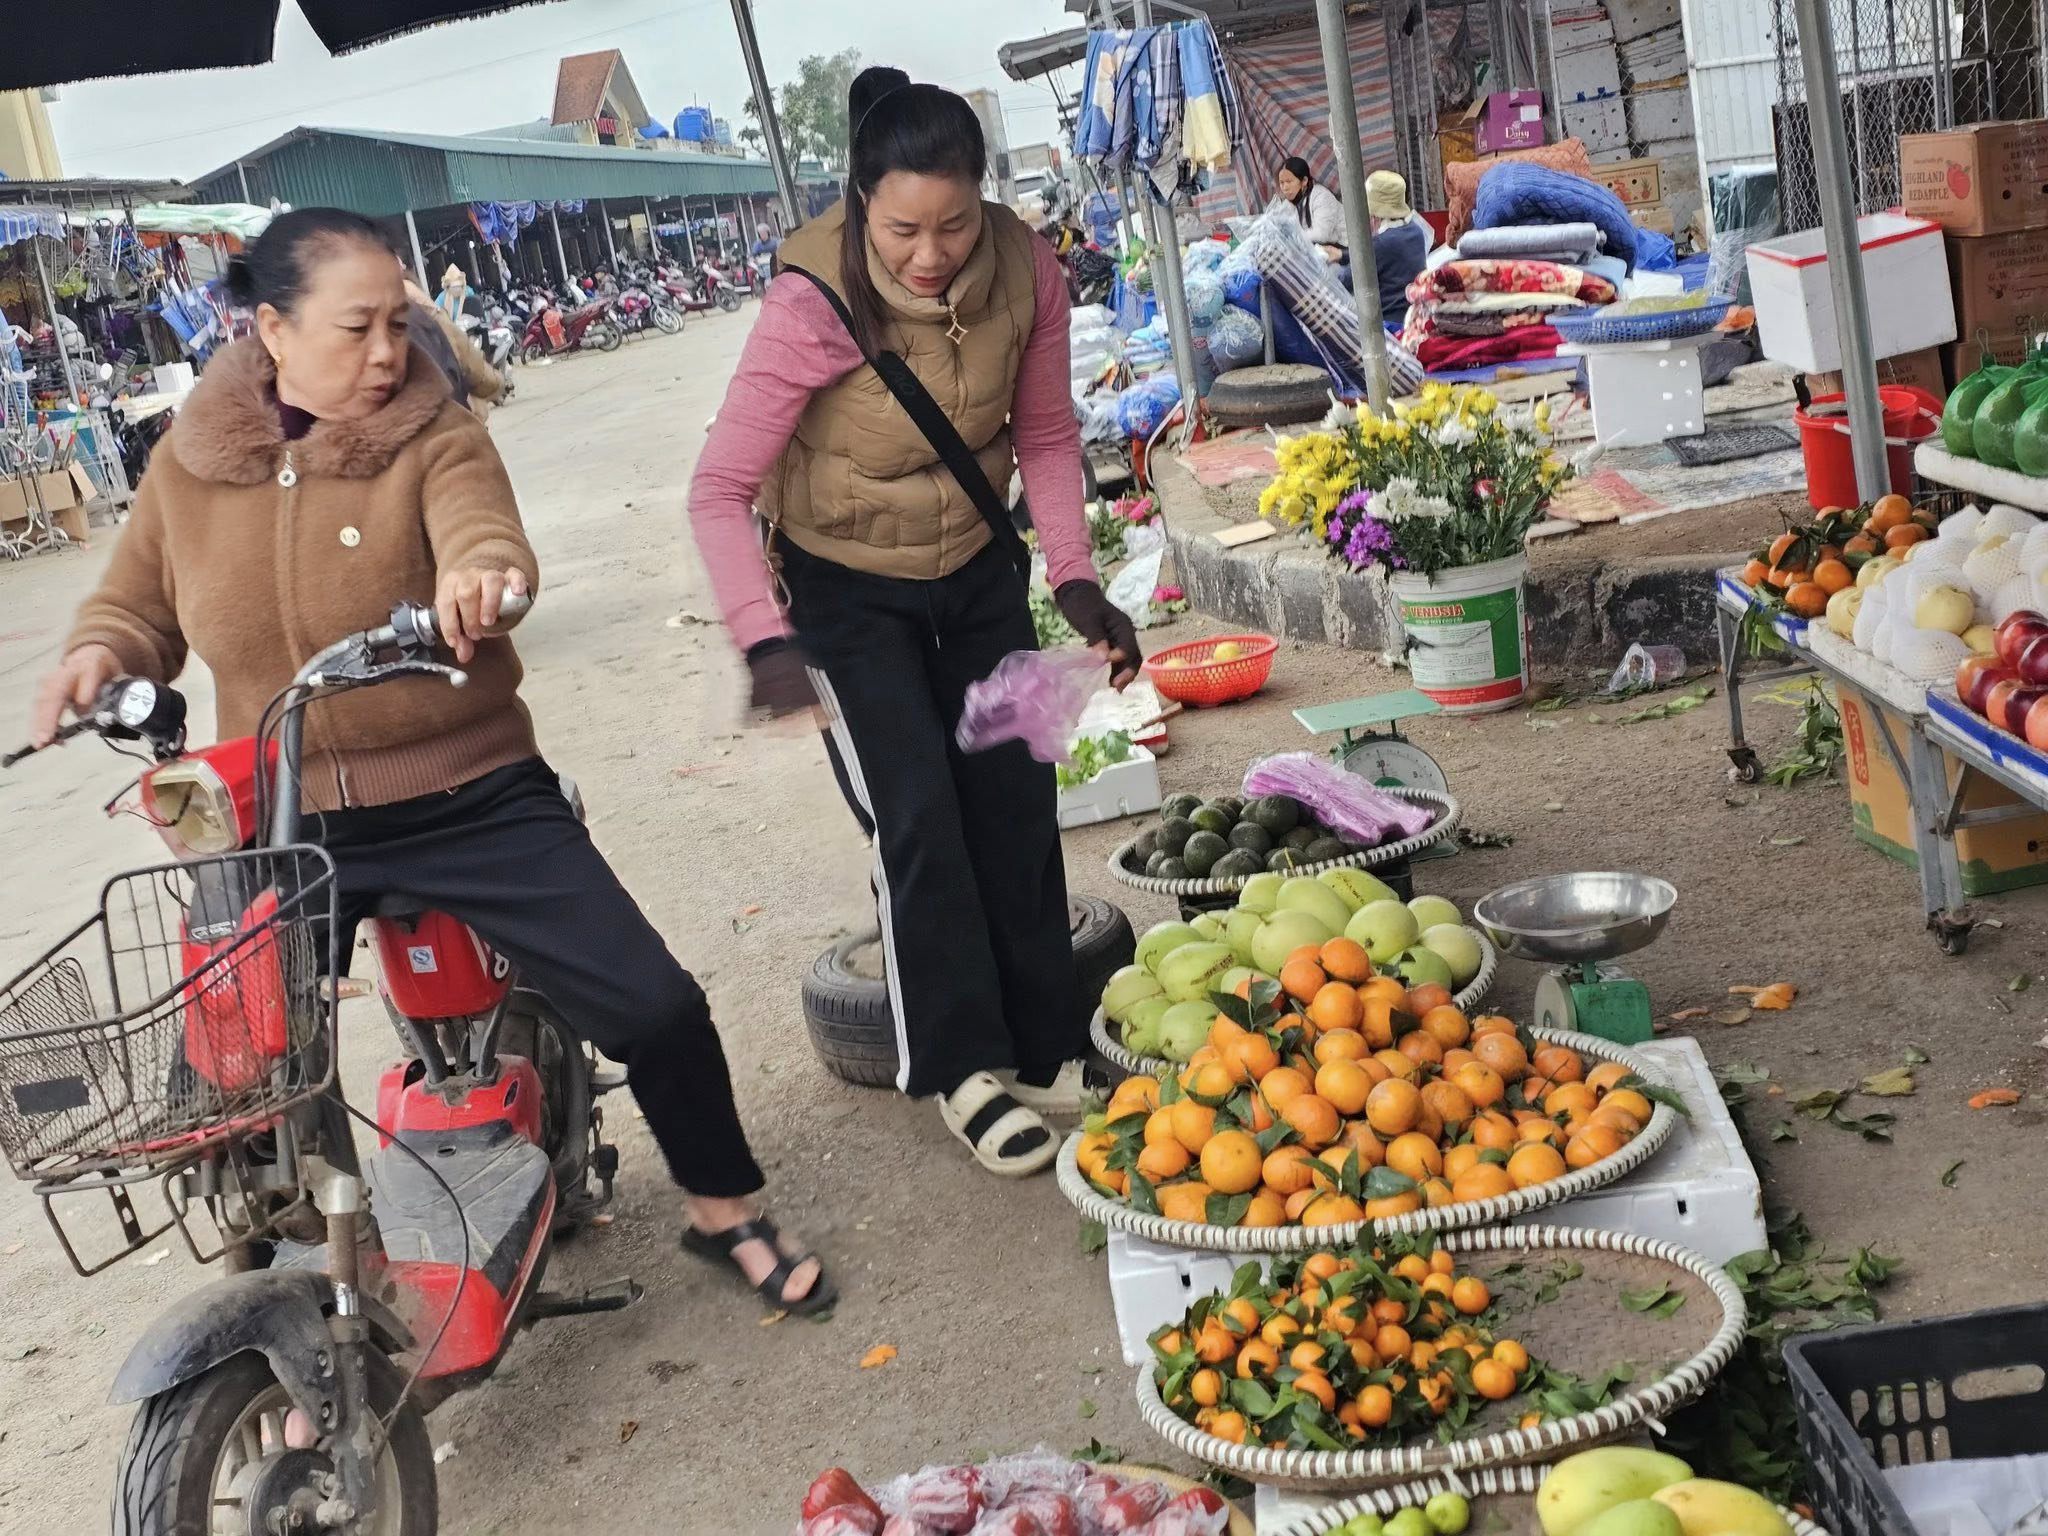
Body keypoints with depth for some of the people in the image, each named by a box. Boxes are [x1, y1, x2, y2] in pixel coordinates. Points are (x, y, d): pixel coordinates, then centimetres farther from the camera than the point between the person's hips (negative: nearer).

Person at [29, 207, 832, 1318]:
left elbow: (486, 538, -25)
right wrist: (98, 656, -9)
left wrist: (486, 576, -49)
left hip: (469, 802, -2)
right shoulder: (189, 464, 3)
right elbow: (137, 608, 14)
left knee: (654, 1006, -9)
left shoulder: (433, 438, -5)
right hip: (284, 828, 2)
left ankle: (723, 1209, 21)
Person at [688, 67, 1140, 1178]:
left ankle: (1043, 1047, 17)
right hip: (847, 590, -3)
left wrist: (1075, 579, -15)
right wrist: (764, 641, -40)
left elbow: (1045, 433, -4)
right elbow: (720, 489, -27)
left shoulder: (1025, 271, -19)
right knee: (921, 820, -8)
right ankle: (960, 1069, 7)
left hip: (977, 565, 4)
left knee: (1014, 802, 3)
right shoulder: (813, 304, -30)